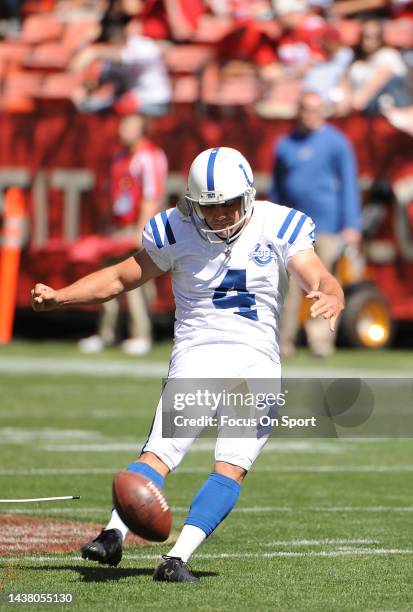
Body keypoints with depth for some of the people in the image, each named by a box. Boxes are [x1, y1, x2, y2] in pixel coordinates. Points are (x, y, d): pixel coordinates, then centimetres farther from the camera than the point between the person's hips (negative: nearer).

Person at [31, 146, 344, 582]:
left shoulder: (278, 228, 1)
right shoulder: (176, 232, 3)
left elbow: (320, 280, -6)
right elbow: (121, 278, 12)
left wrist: (330, 298, -31)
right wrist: (58, 298, 1)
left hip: (256, 363, 0)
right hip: (197, 354, 0)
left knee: (231, 468, -17)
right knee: (159, 453, -19)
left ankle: (177, 558, -23)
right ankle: (113, 535, -30)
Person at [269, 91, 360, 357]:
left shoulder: (336, 142, 2)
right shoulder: (285, 145, 12)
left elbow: (349, 185, -1)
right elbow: (277, 188, 19)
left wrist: (351, 226, -9)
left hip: (326, 224, -3)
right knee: (289, 285, -1)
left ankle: (321, 339, -1)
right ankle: (284, 341, 3)